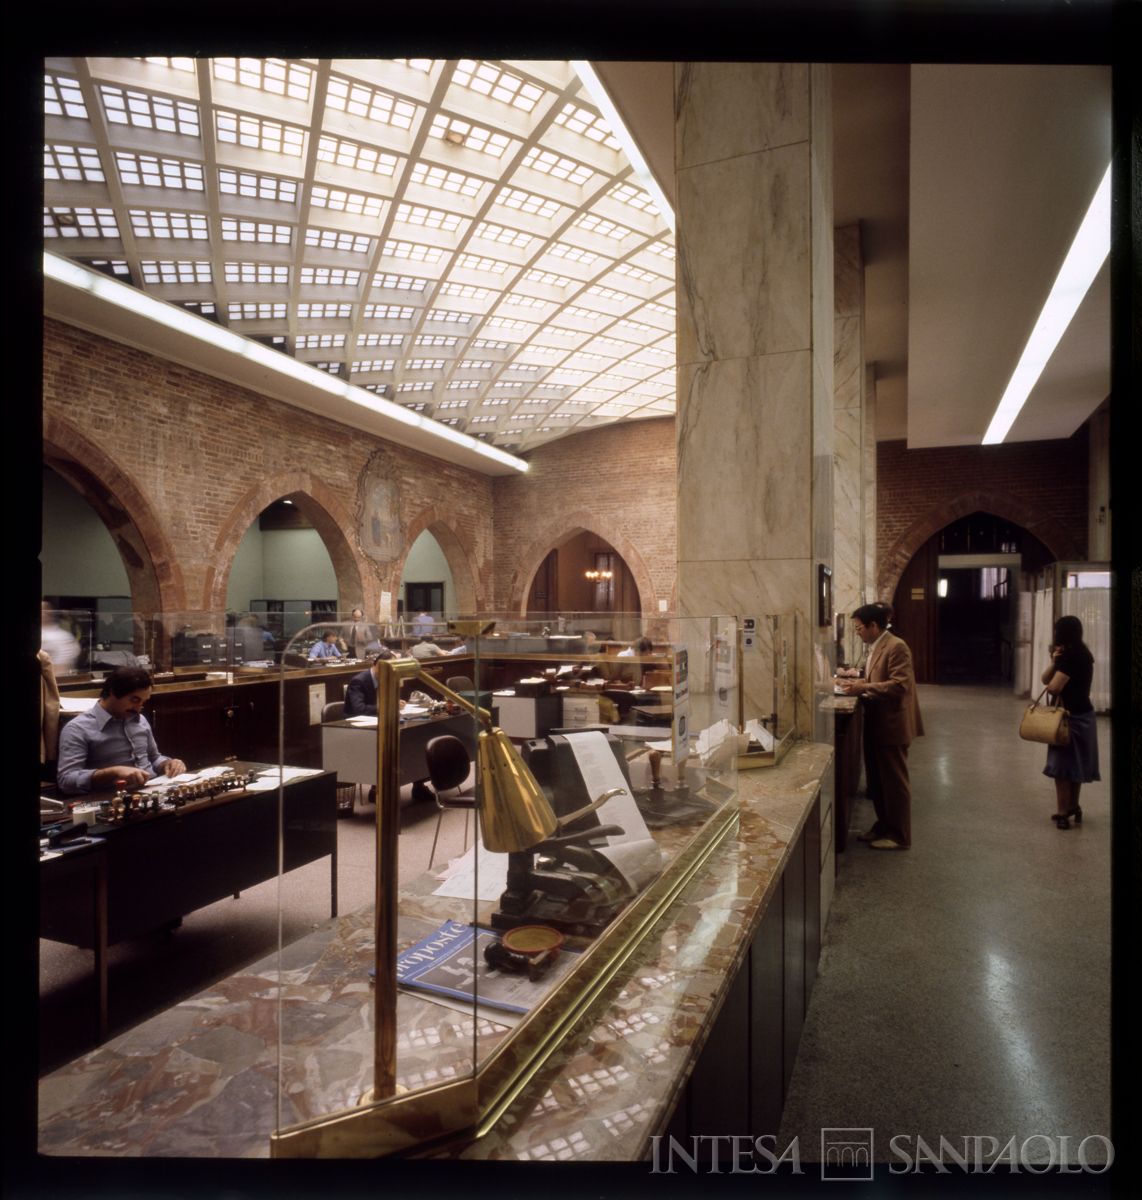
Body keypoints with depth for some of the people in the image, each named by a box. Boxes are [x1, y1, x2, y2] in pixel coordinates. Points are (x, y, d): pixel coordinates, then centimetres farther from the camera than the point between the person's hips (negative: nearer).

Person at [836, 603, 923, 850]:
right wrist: (856, 683, 5)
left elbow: (899, 685, -25)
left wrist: (863, 688, -25)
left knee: (894, 781, 3)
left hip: (892, 725, -9)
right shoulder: (875, 647, 10)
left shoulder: (896, 647, -18)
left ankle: (899, 836, 15)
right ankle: (883, 827, 30)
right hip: (877, 724, 9)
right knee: (877, 780, 17)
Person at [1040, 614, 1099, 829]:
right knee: (1074, 764, 17)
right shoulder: (1080, 655, 11)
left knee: (1062, 765, -1)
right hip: (1081, 715, 9)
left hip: (1071, 717, -9)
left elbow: (1053, 688, -24)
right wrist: (1054, 662, -9)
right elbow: (1045, 679, 7)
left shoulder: (1070, 657, -19)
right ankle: (1073, 808, 28)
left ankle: (1063, 812, 5)